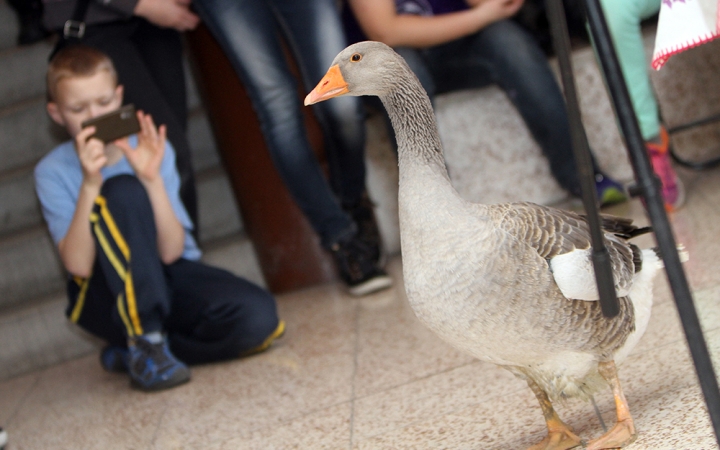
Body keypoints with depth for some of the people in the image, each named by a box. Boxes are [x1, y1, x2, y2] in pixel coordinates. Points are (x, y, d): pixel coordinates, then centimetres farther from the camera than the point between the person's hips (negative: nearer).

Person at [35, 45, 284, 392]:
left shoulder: (150, 151, -6)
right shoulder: (53, 172, -9)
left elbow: (171, 252, -15)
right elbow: (79, 266, -22)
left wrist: (152, 178, -28)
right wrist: (90, 184, -30)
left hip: (172, 280, 3)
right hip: (109, 296, -3)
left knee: (258, 317, -27)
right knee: (123, 191, -29)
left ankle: (133, 352, -6)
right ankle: (146, 340, -25)